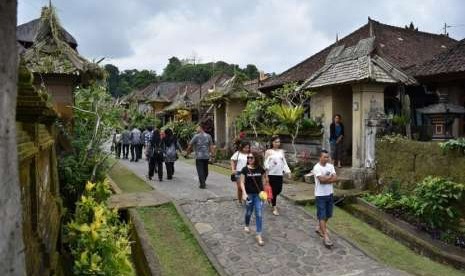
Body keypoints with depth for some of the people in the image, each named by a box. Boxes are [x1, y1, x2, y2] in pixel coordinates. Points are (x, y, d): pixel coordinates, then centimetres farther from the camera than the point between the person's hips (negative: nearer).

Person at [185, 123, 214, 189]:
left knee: (200, 170, 0)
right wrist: (212, 153, 4)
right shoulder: (208, 136, 3)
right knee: (205, 170, 17)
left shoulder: (196, 136, -8)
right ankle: (203, 182, 34)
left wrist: (187, 152, 10)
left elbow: (190, 145, -3)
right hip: (206, 156, 5)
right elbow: (211, 146, 1)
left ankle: (202, 184, -4)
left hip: (199, 156, -5)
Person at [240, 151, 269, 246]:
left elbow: (263, 180, 8)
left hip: (259, 194, 1)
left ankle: (259, 235, 1)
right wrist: (244, 193, -18)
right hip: (249, 194, 0)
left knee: (259, 214, -4)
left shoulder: (261, 169, -4)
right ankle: (247, 226, 46)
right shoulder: (245, 169, -8)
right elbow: (242, 182, -8)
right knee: (249, 212, 17)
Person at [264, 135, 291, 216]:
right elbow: (266, 162, -6)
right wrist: (267, 169, -23)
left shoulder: (281, 151, 11)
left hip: (279, 174, 4)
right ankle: (274, 208, 8)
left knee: (279, 190, 7)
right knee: (273, 191, -2)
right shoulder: (268, 152, -1)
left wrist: (288, 172, 3)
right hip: (271, 174, -4)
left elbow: (284, 163, 12)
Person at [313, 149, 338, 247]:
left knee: (328, 215, 17)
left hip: (329, 194, 7)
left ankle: (319, 228, 38)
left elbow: (335, 179, -6)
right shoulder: (317, 167, -16)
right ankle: (326, 237, -3)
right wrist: (330, 177, -11)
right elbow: (322, 180, -25)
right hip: (320, 195, -7)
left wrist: (325, 179, -20)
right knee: (322, 216, -4)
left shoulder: (330, 166, 3)